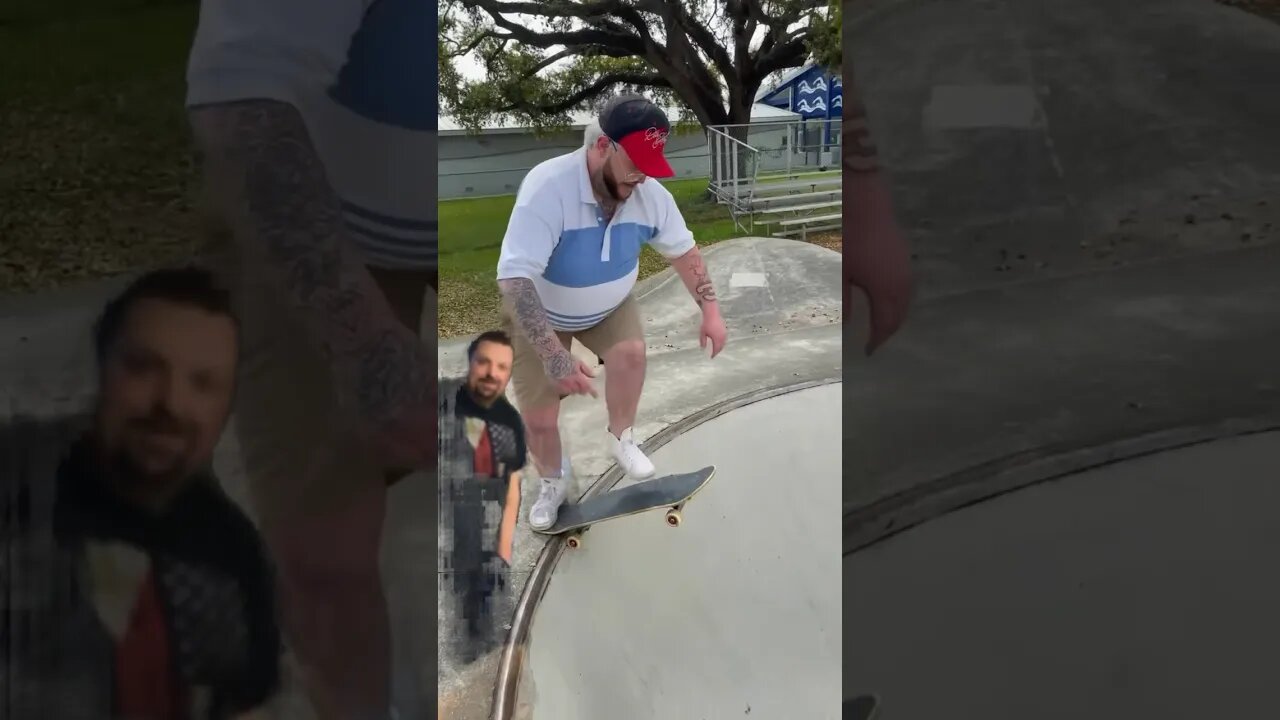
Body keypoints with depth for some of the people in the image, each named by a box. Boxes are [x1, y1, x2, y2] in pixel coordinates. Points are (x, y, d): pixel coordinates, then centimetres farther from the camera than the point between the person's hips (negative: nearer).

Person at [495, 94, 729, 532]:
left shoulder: (650, 195, -21)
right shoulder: (548, 188, -38)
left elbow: (683, 251, -1)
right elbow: (514, 278, -43)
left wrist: (710, 309, -8)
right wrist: (553, 355, -50)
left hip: (608, 308, 3)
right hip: (539, 314, -3)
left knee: (631, 351, -27)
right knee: (538, 419, -1)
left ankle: (621, 437, 1)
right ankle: (552, 483, 31)